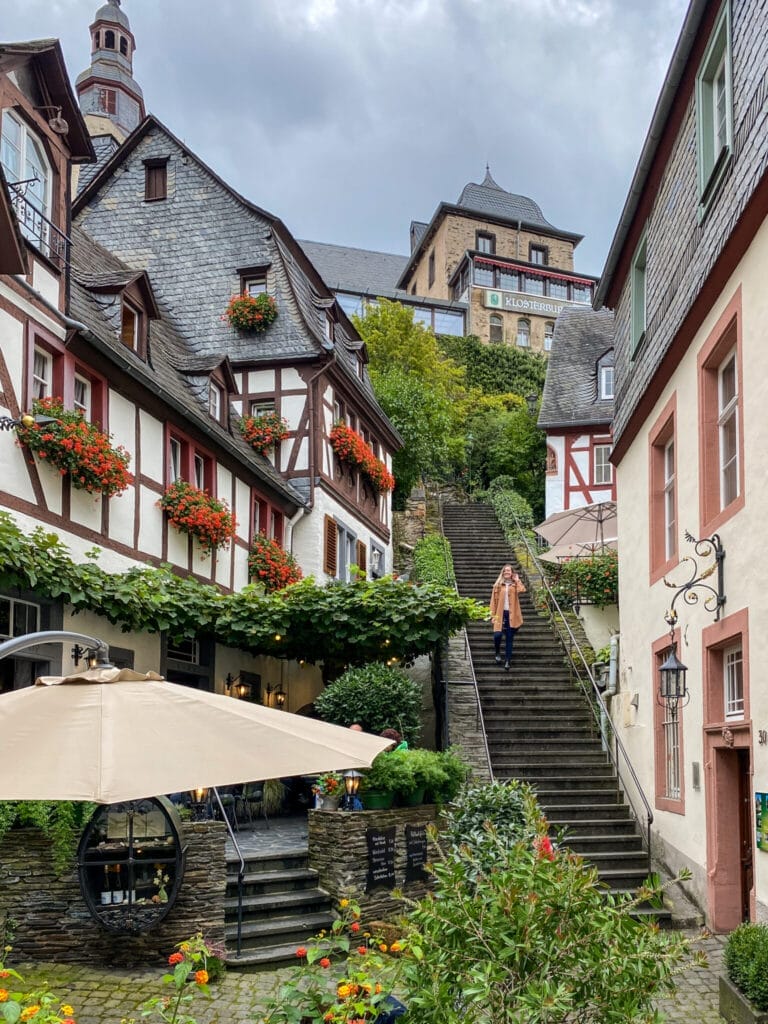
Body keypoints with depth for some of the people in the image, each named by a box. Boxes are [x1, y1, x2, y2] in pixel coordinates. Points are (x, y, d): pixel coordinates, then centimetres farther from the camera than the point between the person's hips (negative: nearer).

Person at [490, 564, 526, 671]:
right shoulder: (498, 585, 9)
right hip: (500, 614, 0)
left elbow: (522, 590, -14)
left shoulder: (515, 584, 9)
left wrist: (517, 580, -3)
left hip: (511, 615, 0)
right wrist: (493, 615, -1)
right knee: (497, 635, -15)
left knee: (509, 639, 1)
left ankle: (507, 662, 6)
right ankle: (498, 653, 14)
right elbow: (494, 601, 6)